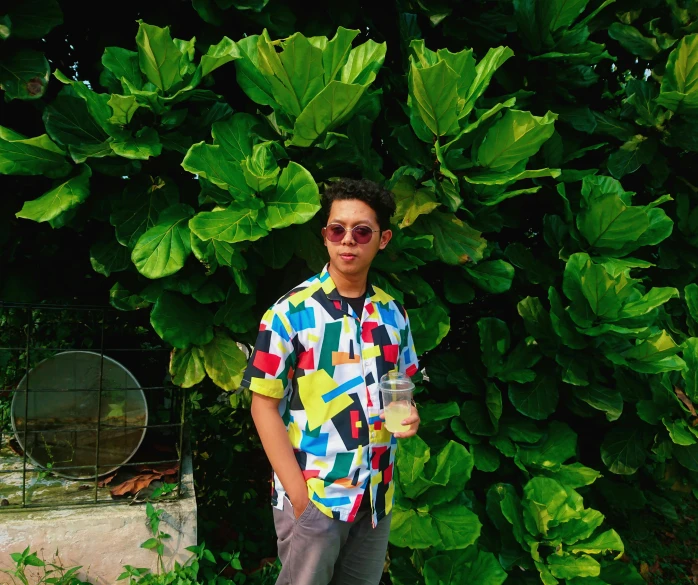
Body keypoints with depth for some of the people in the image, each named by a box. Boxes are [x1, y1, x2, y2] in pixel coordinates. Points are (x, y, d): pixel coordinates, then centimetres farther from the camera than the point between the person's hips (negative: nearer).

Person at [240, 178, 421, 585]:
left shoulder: (393, 314, 4)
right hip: (312, 497, -4)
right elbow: (265, 405, -10)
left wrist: (408, 416, -7)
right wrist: (299, 495, -15)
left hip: (376, 496, 5)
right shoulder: (291, 313, -11)